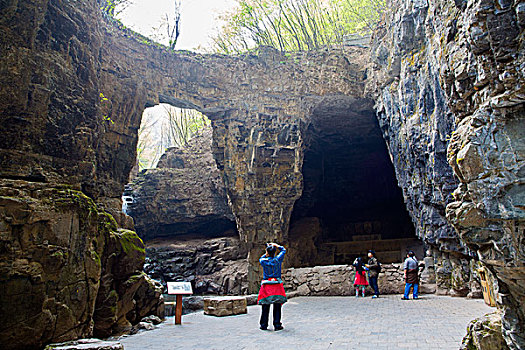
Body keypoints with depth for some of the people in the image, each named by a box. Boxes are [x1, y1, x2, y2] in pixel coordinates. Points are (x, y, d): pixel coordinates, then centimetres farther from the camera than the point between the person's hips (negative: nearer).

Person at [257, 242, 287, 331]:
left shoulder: (263, 261, -4)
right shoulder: (278, 260, -4)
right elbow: (283, 250, 13)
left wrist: (266, 254, 27)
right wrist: (275, 245, 20)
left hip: (266, 285, 1)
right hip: (277, 286, -1)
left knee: (265, 306, 7)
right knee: (277, 306, 5)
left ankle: (264, 325, 13)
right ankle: (277, 325, 7)